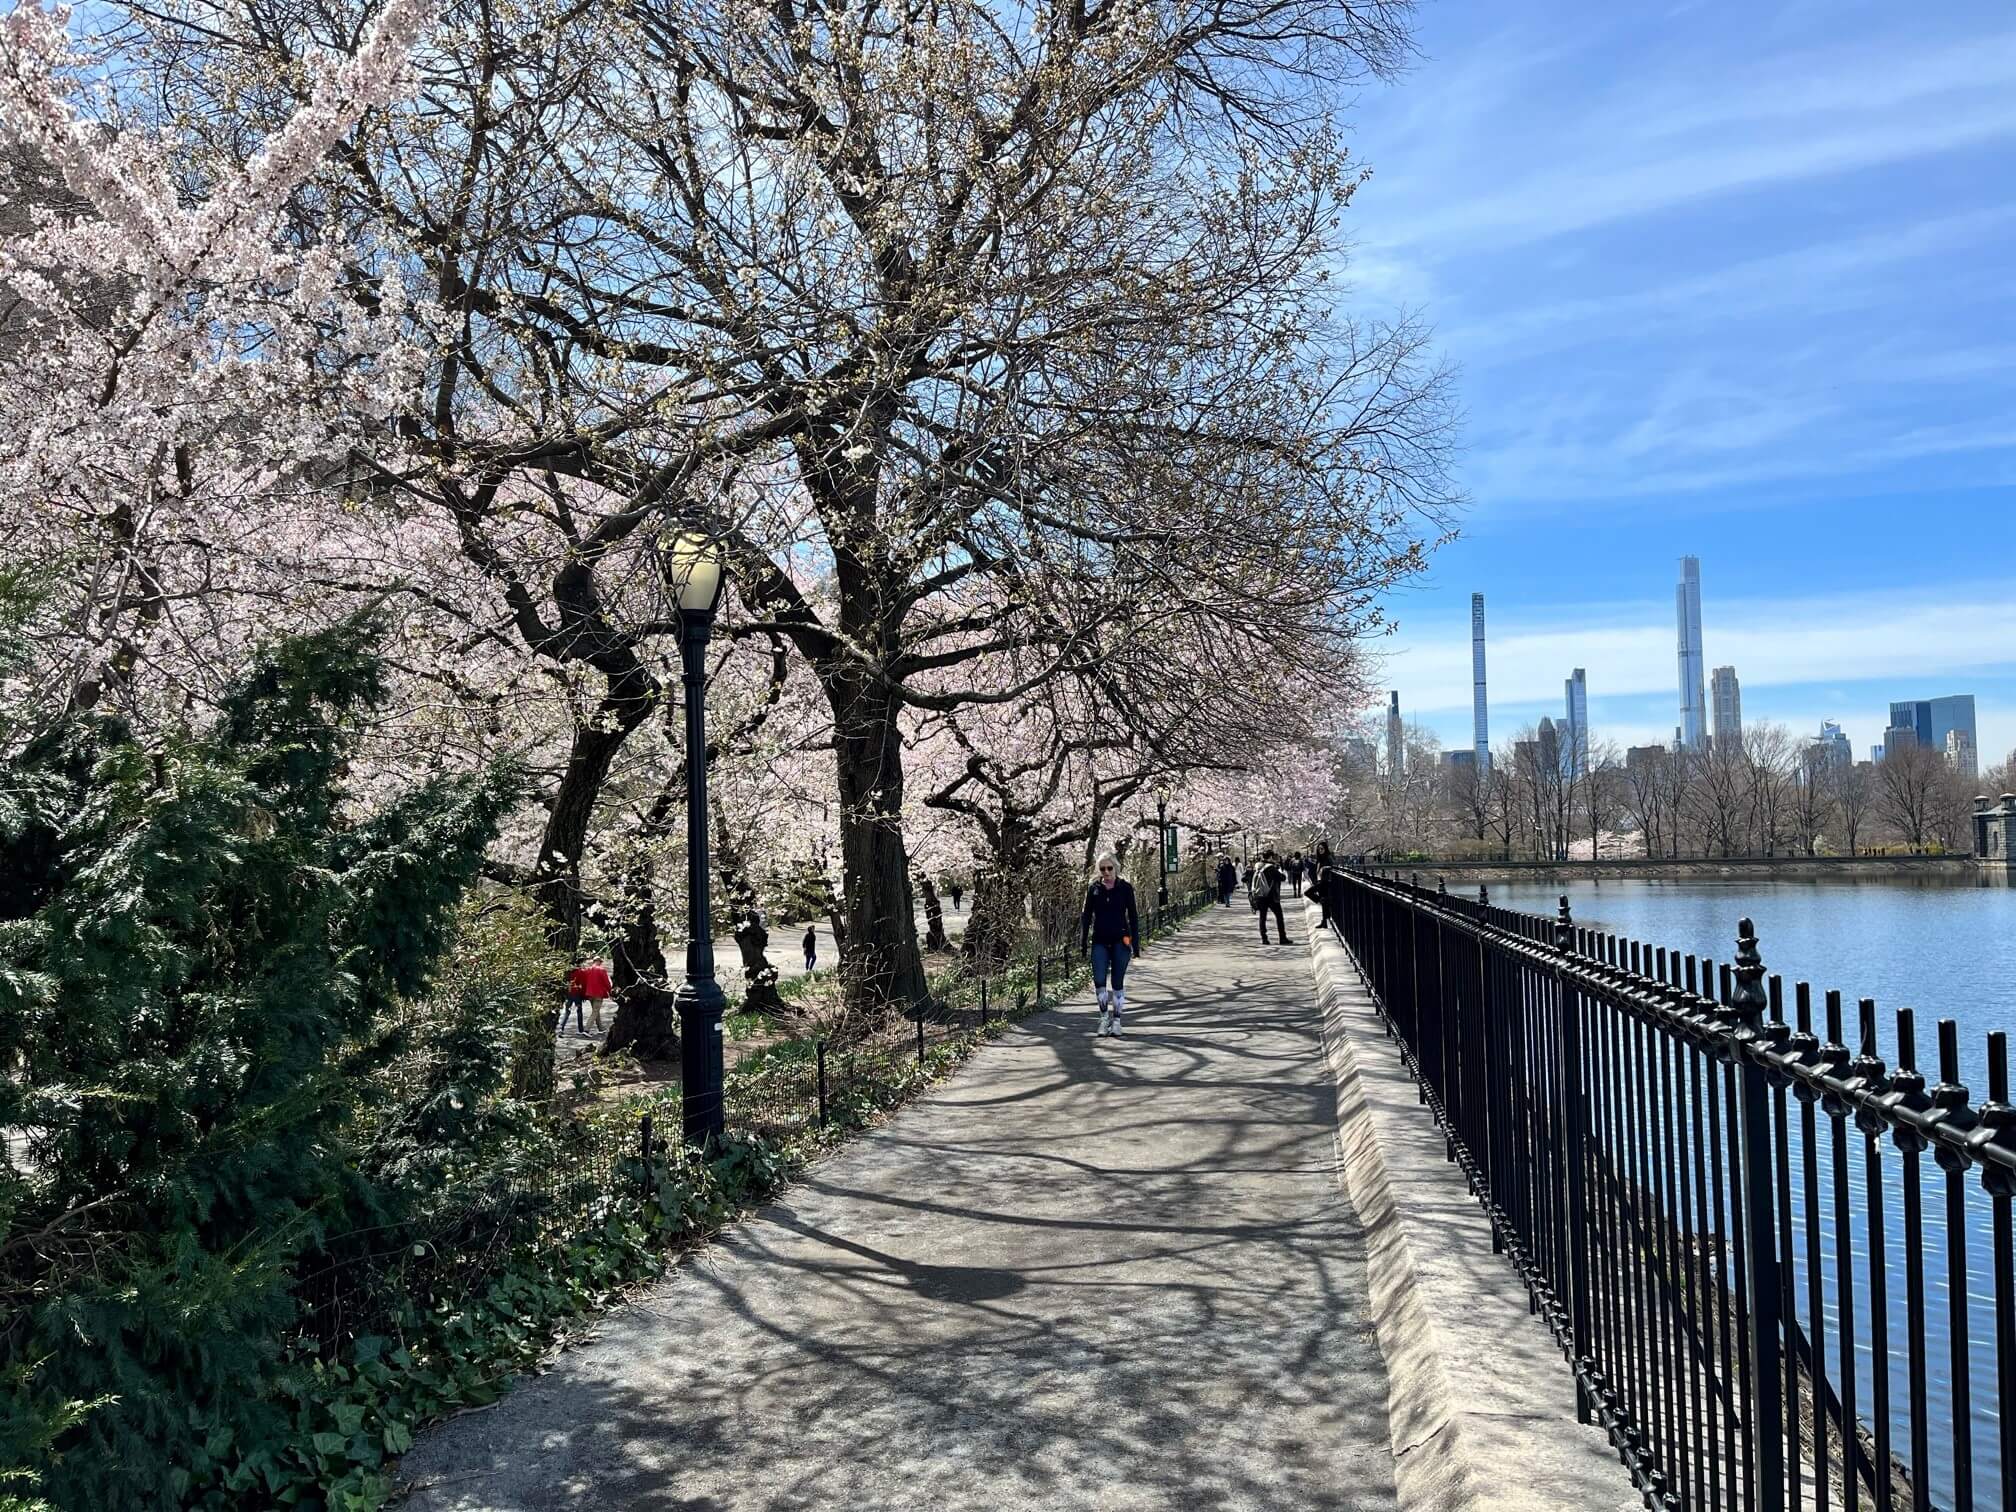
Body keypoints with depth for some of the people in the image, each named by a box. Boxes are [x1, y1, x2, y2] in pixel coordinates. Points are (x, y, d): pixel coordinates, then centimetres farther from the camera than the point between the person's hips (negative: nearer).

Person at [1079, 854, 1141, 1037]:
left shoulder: (1125, 888, 0)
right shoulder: (1094, 889, 4)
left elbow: (1133, 916, 2)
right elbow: (1086, 916, 7)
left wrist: (1135, 943, -2)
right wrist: (1082, 942, 1)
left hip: (1120, 941, -1)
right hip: (1100, 942, 1)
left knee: (1118, 982, 3)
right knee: (1099, 981, -7)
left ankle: (1116, 1021, 13)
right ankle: (1104, 1017, 12)